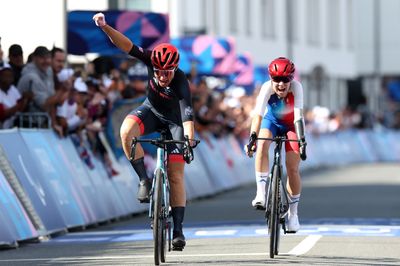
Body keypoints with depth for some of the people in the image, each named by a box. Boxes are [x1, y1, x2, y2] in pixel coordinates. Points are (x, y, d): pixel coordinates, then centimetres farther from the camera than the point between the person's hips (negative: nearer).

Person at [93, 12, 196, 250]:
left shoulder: (181, 82, -35)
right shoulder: (153, 61, -26)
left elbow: (188, 114, -45)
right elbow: (128, 46, -33)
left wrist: (189, 141, -58)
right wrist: (105, 27, -47)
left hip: (174, 121, -3)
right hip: (151, 110, 3)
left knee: (176, 173, -9)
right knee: (126, 131, -32)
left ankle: (178, 230, -4)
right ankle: (144, 181, -18)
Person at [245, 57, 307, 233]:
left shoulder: (296, 87, -32)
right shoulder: (267, 88, -32)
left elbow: (298, 116, -39)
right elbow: (258, 114, -40)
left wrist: (302, 141, -48)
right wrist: (252, 138, -52)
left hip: (291, 125, 0)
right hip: (271, 121, 0)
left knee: (292, 169, -6)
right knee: (262, 145, -32)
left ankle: (293, 213, 10)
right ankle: (261, 194, -30)